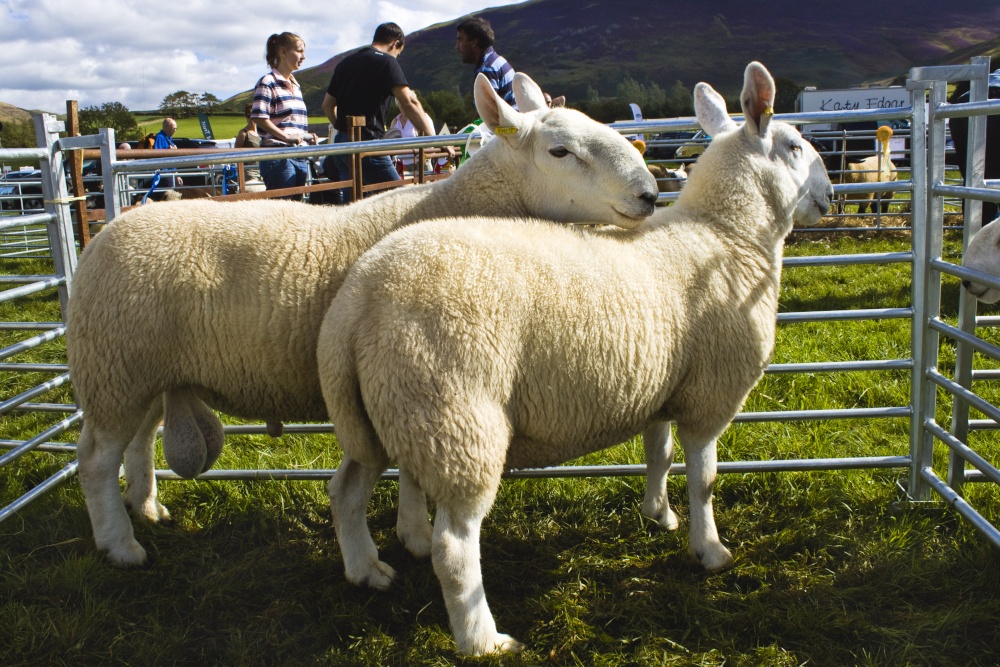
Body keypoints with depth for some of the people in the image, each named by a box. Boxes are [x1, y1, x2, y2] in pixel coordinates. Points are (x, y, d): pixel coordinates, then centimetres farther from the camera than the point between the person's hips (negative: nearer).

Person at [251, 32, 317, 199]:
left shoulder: (296, 85, 20)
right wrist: (286, 136, -19)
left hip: (300, 158, 8)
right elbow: (259, 118, -15)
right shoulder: (267, 83, -5)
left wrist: (307, 137, 9)